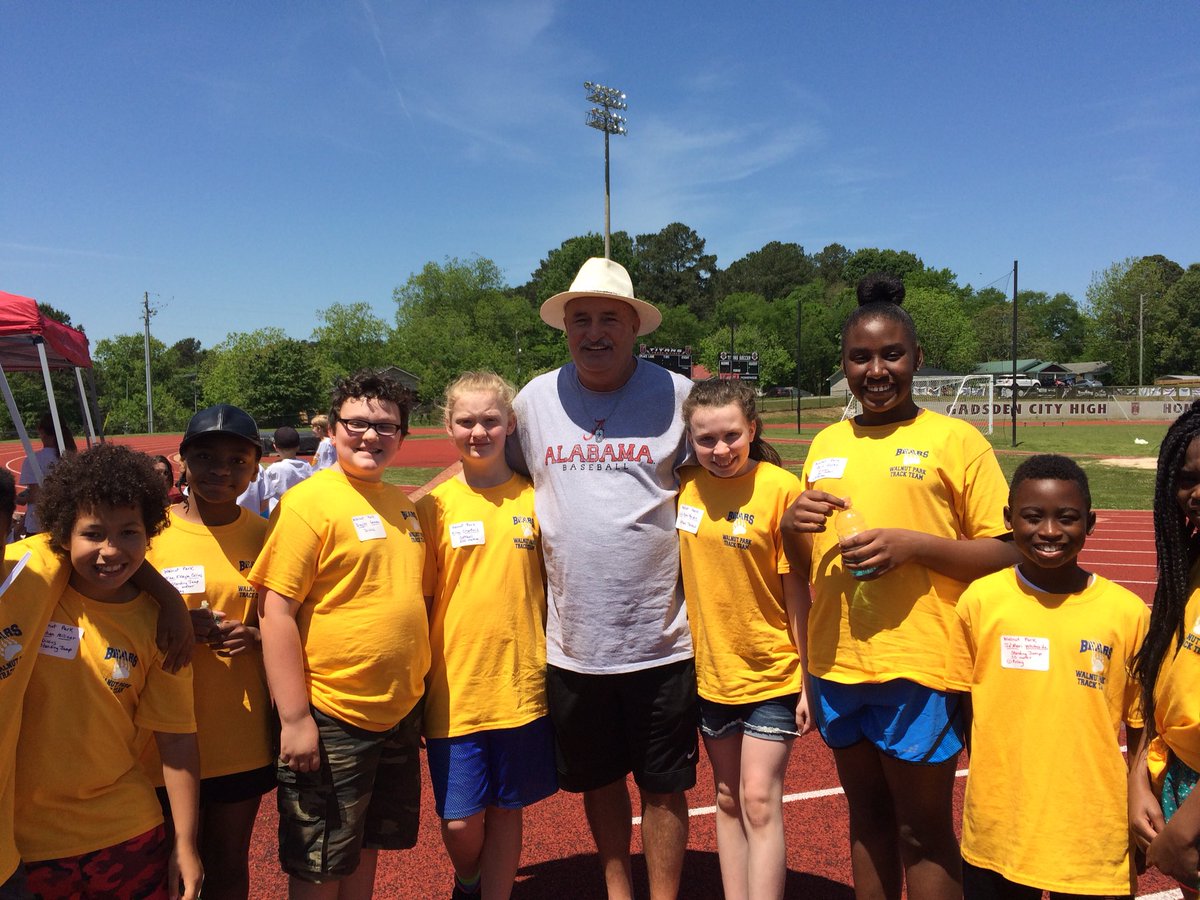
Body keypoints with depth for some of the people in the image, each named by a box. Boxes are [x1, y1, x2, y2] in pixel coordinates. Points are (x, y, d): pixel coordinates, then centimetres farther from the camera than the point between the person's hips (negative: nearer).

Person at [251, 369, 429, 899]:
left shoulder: (404, 505, 8)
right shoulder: (308, 503, -13)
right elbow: (275, 612, -16)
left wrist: (412, 690, 14)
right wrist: (295, 718, -18)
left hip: (400, 712, 6)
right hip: (330, 717, -6)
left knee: (368, 846, 23)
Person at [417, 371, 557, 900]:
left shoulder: (533, 499, 0)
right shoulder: (434, 506, -3)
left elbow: (553, 589, 7)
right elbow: (418, 600, 1)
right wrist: (416, 683, 0)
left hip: (521, 686, 1)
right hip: (454, 690, -1)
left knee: (506, 811, 12)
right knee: (460, 821, 6)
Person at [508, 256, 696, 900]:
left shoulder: (678, 395, -4)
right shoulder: (535, 399, 2)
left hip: (662, 639, -2)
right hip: (572, 641, 3)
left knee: (664, 786, 11)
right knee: (597, 779, 19)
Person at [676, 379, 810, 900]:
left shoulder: (780, 488, -16)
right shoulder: (684, 487, -4)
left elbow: (796, 590, -12)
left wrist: (808, 680, -8)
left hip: (771, 672, -4)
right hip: (710, 671, 5)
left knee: (759, 801, -2)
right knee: (728, 799, 17)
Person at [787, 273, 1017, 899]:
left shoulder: (954, 439, -5)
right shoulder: (826, 444, 10)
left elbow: (1007, 553, -6)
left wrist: (913, 545, -21)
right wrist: (790, 524, -5)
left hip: (919, 666, -5)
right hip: (837, 662, 5)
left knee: (923, 829, 9)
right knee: (867, 815, 19)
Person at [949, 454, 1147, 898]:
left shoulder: (1127, 612, -8)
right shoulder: (980, 599, -7)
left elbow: (1142, 728, 1)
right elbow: (964, 705, 3)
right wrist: (985, 797, 3)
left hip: (1093, 839, 0)